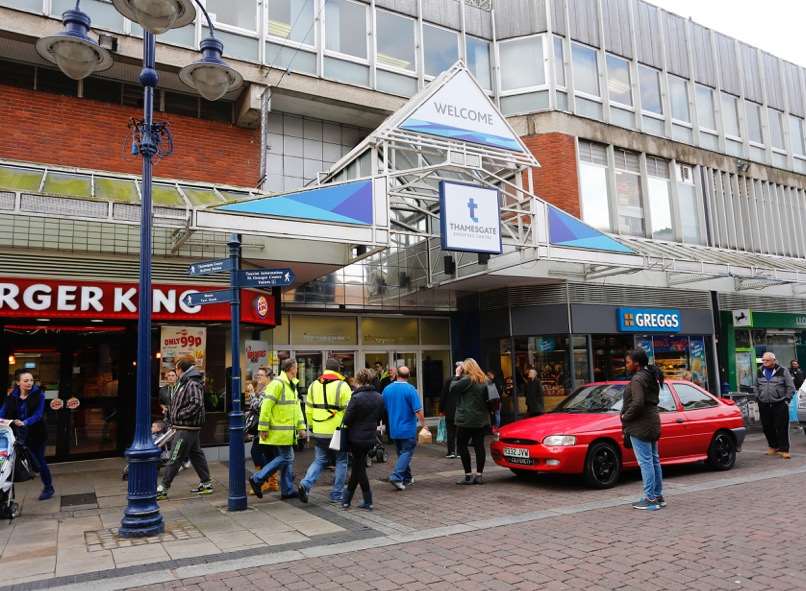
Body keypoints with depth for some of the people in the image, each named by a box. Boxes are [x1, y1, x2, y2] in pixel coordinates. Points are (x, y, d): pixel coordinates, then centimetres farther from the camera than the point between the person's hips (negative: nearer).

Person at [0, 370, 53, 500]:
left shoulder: (38, 394, -8)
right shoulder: (12, 396, 2)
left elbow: (38, 414, -15)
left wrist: (25, 423, -32)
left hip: (36, 434, -2)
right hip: (18, 434, 3)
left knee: (39, 460, 5)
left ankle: (48, 487, 23)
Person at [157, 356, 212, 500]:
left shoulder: (192, 384, -18)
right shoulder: (184, 382, 14)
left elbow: (196, 404, -28)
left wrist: (179, 415, -21)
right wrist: (171, 412, 9)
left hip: (187, 428, -10)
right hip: (190, 427, 10)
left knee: (175, 458, -3)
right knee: (196, 455, 15)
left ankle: (162, 489, 3)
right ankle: (206, 484, 22)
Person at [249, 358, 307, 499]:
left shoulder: (292, 385, 16)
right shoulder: (277, 384, -15)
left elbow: (297, 407, 20)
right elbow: (266, 407, -18)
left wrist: (301, 427, 14)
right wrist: (263, 428, -18)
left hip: (288, 431, 10)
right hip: (279, 431, -9)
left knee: (289, 459, 11)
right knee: (284, 458, -7)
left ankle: (287, 490, 17)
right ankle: (257, 479, 1)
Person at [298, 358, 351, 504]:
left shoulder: (314, 385, 6)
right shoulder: (342, 386, -10)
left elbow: (308, 409, 10)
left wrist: (311, 426, 21)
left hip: (319, 432, 4)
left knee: (319, 461, 16)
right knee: (341, 462, 11)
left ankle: (305, 484, -4)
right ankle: (336, 495, 14)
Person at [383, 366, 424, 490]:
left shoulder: (387, 389, 1)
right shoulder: (410, 389, -14)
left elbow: (384, 408, 12)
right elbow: (418, 410, -17)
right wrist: (423, 424, -5)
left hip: (393, 429, 5)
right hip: (408, 429, -5)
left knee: (401, 452, 17)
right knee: (406, 453, 0)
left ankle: (407, 478, 25)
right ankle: (396, 476, -14)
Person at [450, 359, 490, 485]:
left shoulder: (467, 379, -15)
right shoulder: (483, 380, 11)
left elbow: (453, 388, -11)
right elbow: (486, 398, 16)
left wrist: (457, 375, -2)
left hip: (467, 419, -8)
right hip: (482, 419, 8)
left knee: (461, 445, 1)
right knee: (479, 445, 7)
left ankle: (468, 476, -1)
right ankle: (478, 475, 8)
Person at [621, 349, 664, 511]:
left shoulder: (637, 379, -17)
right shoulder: (652, 377, 14)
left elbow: (638, 402, -27)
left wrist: (625, 417, -13)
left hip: (640, 426, -10)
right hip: (652, 424, 10)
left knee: (645, 462, -6)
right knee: (654, 460, 15)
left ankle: (650, 499, -2)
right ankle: (658, 496, 23)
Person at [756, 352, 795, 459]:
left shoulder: (782, 371, 0)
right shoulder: (759, 372, 11)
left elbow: (791, 387, 2)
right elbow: (756, 386, 21)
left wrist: (787, 399, -2)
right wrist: (758, 398, 12)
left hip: (780, 405, -3)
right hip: (764, 405, 4)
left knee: (782, 428, -4)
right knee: (767, 427, 8)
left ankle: (783, 449, 3)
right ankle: (772, 446, 24)